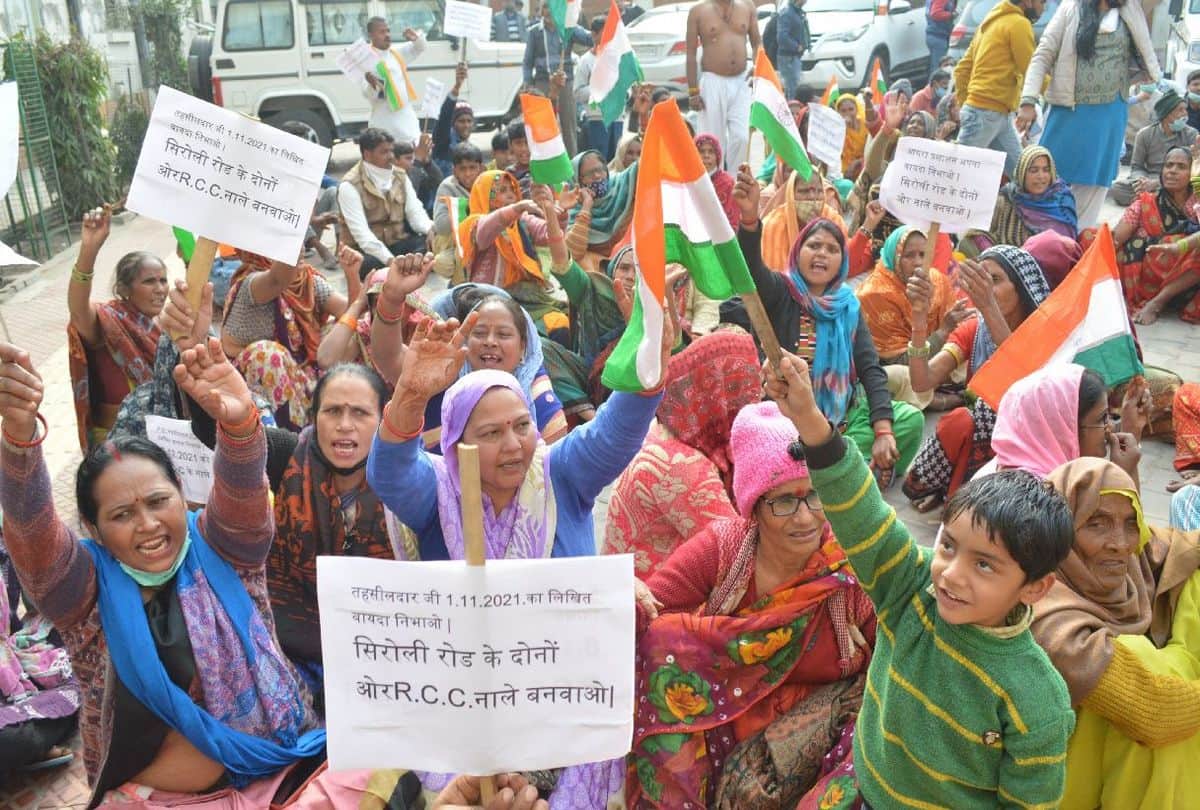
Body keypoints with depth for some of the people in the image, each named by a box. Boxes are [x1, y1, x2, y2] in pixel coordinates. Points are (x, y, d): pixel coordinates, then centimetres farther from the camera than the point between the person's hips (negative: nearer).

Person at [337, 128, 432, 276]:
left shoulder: (400, 176, 8)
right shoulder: (350, 186, -12)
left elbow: (415, 211, 1)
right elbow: (361, 232, -22)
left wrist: (431, 229, -24)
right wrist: (390, 260, -35)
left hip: (397, 243, 5)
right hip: (364, 250, -4)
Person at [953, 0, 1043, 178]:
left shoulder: (991, 21, 19)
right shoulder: (1018, 23, -9)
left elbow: (962, 69, 19)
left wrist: (965, 103, 20)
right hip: (987, 113, -10)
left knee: (1017, 173, 7)